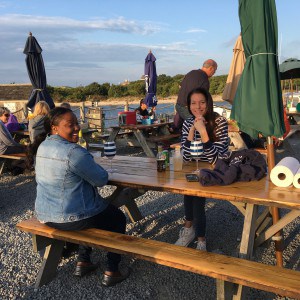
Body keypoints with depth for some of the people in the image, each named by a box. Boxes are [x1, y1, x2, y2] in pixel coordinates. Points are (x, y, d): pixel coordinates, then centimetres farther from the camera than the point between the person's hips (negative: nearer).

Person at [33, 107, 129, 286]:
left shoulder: (43, 147, 3)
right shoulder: (74, 152, -26)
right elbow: (101, 179, -18)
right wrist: (93, 166, 4)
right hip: (71, 218, -8)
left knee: (93, 210, 34)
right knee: (118, 218, 16)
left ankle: (83, 263, 35)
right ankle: (111, 273, 21)